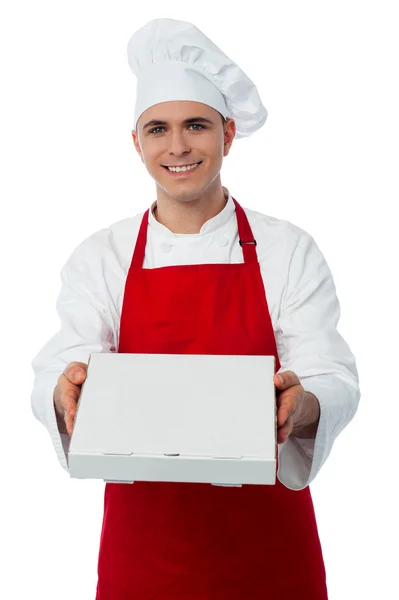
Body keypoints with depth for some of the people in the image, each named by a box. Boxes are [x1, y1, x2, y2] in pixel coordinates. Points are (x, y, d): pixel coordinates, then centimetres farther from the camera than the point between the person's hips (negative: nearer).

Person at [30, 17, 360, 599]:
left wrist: (301, 404, -32)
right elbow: (61, 370, -9)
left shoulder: (290, 251, -3)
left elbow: (334, 381, -10)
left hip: (265, 535, 0)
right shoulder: (99, 257, -1)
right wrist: (67, 393, -33)